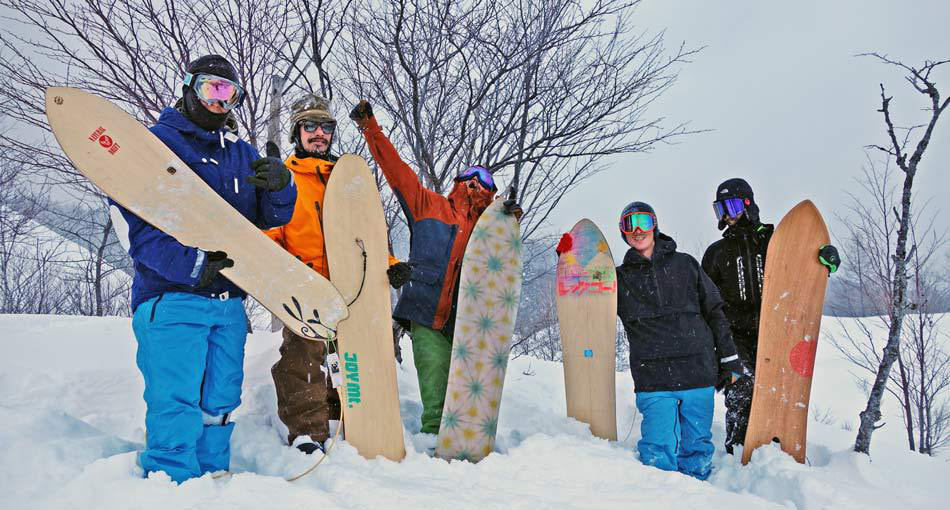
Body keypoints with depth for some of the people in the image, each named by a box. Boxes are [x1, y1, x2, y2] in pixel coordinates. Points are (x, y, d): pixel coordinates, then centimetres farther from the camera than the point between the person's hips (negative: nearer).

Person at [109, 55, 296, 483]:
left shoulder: (243, 155, 17)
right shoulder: (156, 142, 0)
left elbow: (271, 217, 14)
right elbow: (132, 218, -10)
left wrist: (278, 186, -9)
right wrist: (187, 263, -23)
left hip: (228, 300, 6)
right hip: (171, 296, -5)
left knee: (220, 404, 12)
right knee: (176, 406, -8)